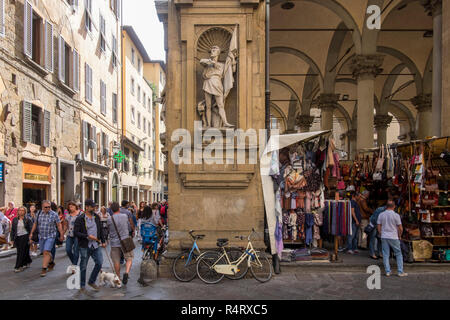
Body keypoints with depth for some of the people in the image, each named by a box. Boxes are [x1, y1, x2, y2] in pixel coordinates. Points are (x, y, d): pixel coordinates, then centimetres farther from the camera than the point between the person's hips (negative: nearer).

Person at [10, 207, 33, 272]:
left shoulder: (27, 219, -2)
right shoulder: (15, 220, 9)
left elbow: (31, 229, -3)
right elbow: (12, 230, 12)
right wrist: (12, 239, 7)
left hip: (25, 237, -4)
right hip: (17, 237, 4)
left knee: (21, 252, -7)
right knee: (24, 252, 8)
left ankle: (19, 267, -3)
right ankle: (27, 263, 27)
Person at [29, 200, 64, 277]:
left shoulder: (54, 214, -7)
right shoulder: (39, 214, 4)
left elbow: (59, 225, -3)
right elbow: (35, 224, 16)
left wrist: (61, 235, -2)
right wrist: (31, 233, 15)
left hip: (50, 236, -4)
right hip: (41, 236, 5)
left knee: (46, 252, -13)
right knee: (44, 252, 13)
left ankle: (44, 269, -8)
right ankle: (51, 262, 36)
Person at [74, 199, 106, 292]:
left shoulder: (97, 217, 8)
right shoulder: (80, 219, -8)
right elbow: (75, 232, -12)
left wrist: (103, 241, 15)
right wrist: (87, 236, -19)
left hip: (96, 245, 5)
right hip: (85, 246, -4)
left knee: (99, 263, 0)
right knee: (83, 267, 6)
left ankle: (92, 281, 21)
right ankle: (82, 285, 23)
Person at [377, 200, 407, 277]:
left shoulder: (381, 215, 1)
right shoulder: (396, 215, -8)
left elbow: (379, 227, 5)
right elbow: (400, 228, -6)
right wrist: (399, 236, 10)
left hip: (384, 237, 3)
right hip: (393, 237, -3)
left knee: (385, 255, 6)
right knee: (398, 254, 9)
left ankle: (387, 272, 7)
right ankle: (400, 272, 10)